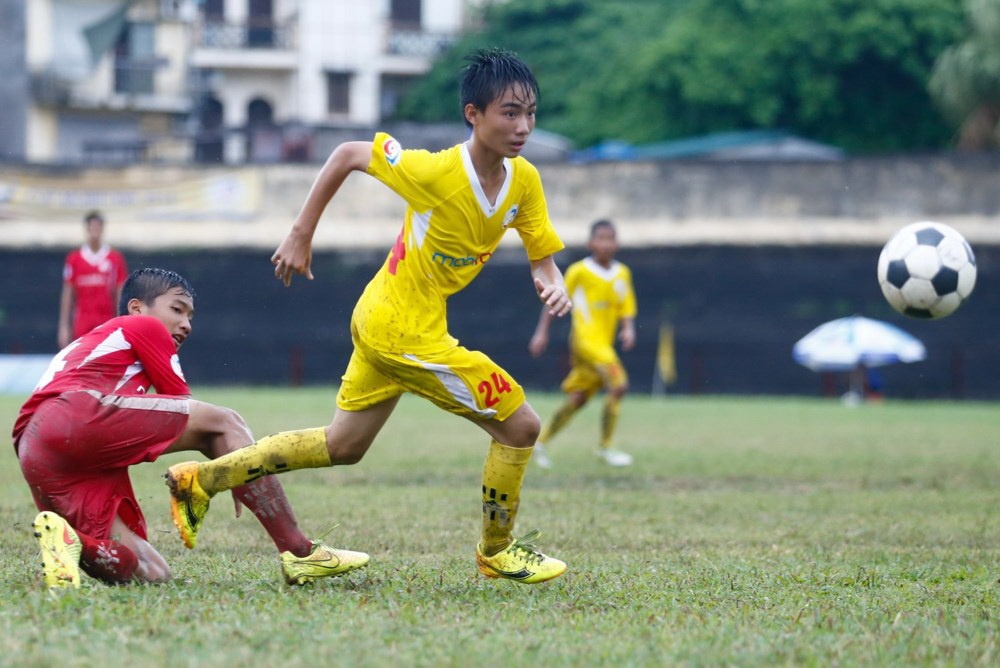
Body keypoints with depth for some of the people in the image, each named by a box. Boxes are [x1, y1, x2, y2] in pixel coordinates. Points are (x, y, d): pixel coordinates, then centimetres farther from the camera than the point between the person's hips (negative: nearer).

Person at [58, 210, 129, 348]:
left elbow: (120, 295, 6)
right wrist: (64, 326, 3)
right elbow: (67, 295, 7)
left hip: (107, 321, 0)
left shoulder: (116, 258, 5)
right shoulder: (74, 258, 5)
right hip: (82, 321, 0)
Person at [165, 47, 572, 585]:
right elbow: (348, 154, -12)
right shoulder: (437, 172, -24)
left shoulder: (524, 181, -5)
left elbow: (542, 257, 2)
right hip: (405, 331, -8)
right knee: (519, 425, -4)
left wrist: (553, 284, -21)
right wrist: (301, 234, -9)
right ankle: (497, 552, 14)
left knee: (342, 446, 21)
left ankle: (203, 480, 27)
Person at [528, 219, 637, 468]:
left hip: (605, 344, 6)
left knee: (577, 399, 8)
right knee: (619, 385, -20)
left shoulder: (623, 273, 9)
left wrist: (628, 329, -7)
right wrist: (542, 332, -2)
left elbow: (626, 308, 13)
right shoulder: (579, 271, -5)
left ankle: (541, 442, 22)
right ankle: (605, 447, -11)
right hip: (586, 339, -6)